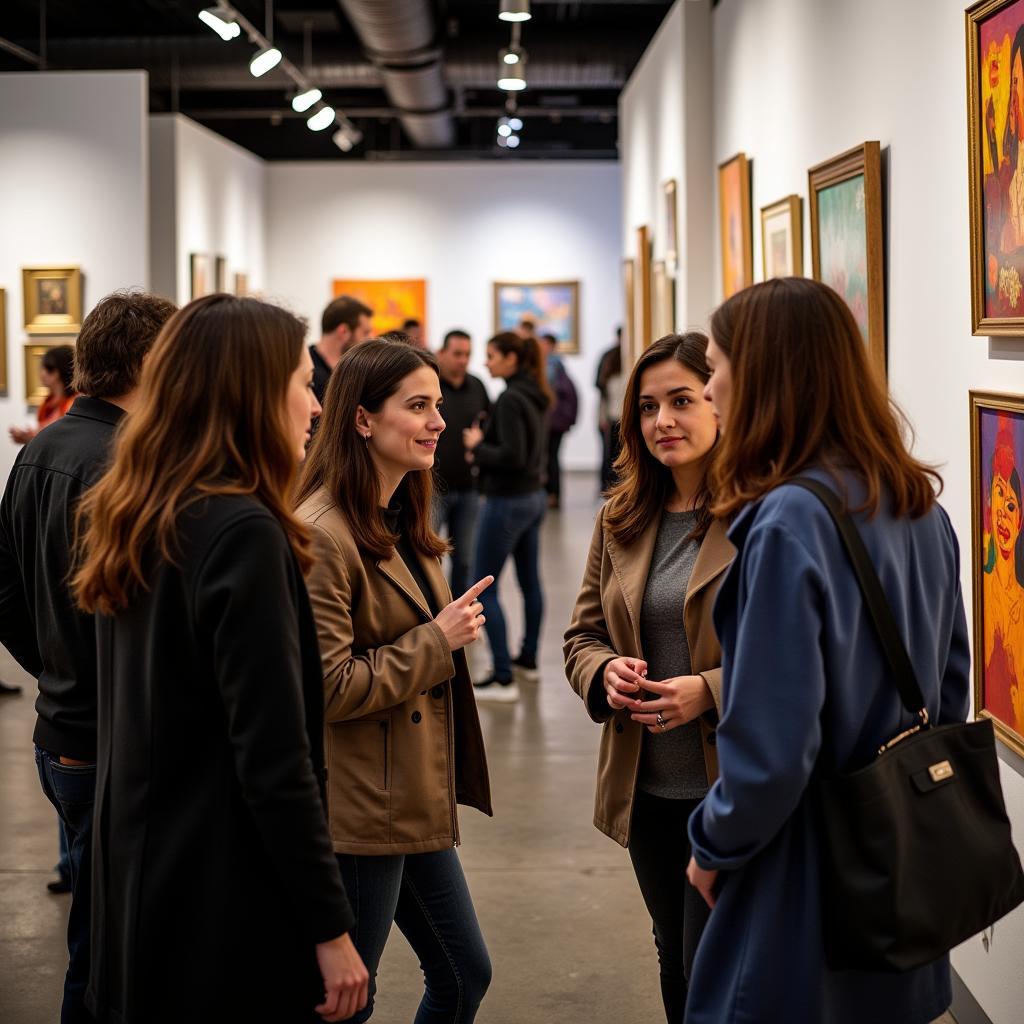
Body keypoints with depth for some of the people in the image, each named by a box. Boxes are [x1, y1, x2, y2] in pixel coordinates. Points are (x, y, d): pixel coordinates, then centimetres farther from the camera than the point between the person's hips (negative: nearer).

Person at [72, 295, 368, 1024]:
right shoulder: (244, 534, -20)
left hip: (142, 896, 8)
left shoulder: (129, 520, 7)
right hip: (232, 914, -8)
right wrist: (330, 925, -16)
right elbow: (274, 762, -21)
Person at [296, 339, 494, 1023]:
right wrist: (437, 642, -17)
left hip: (416, 803, 10)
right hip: (357, 812, -9)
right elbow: (327, 686, -22)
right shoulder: (322, 537, -19)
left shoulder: (403, 525, 13)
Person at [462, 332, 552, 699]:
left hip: (507, 501, -10)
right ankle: (528, 659, 30)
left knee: (484, 588, -3)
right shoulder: (535, 397, 9)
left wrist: (478, 445, -11)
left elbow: (512, 456, -25)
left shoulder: (510, 399, -20)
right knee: (530, 581, 18)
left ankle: (503, 679, -4)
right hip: (533, 496, 10)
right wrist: (484, 449, 6)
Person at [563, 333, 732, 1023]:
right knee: (677, 964, 21)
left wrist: (711, 691, -24)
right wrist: (606, 672, -8)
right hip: (647, 791, 7)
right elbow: (583, 634, 14)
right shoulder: (621, 520, 7)